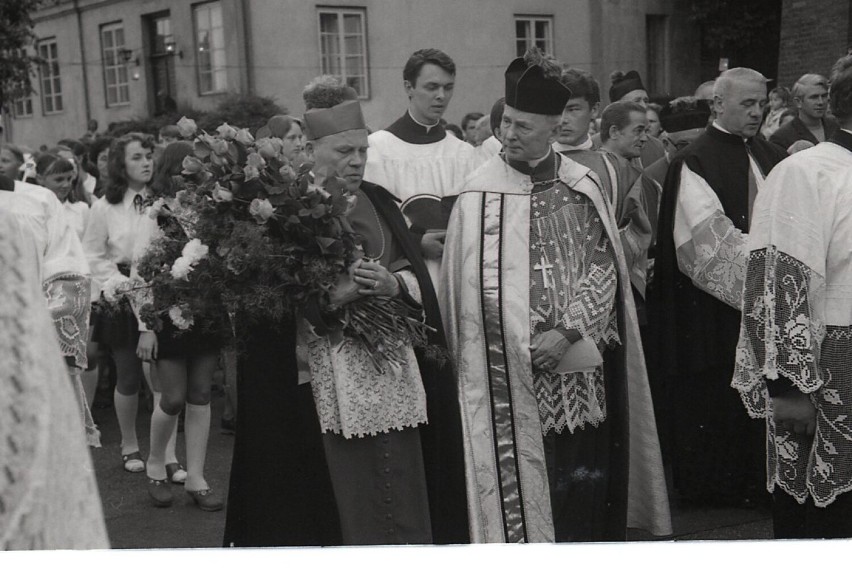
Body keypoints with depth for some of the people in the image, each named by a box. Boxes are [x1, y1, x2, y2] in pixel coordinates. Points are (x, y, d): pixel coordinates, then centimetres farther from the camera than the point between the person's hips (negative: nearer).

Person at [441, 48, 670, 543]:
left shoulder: (583, 187, 5)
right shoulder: (480, 195, -1)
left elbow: (604, 266, 1)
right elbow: (480, 286, -4)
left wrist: (568, 330, -13)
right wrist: (535, 344, -11)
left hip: (583, 374, 2)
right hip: (514, 379, -2)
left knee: (585, 479, 8)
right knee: (524, 486, 0)